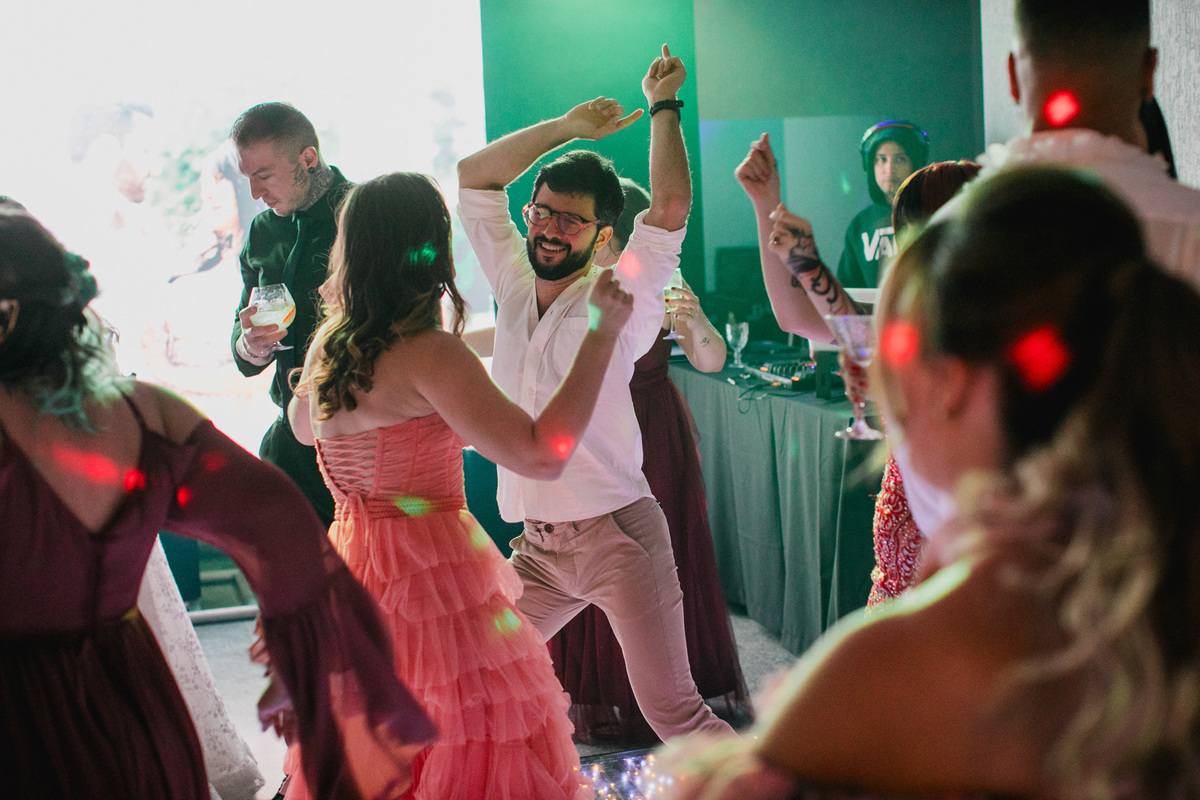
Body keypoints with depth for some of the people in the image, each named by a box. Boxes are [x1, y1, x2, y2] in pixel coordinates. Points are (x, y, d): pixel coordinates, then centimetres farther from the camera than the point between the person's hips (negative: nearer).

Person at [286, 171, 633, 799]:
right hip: (435, 574, -8)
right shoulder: (430, 355, -20)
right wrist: (603, 331, -20)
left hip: (351, 566, 8)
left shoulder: (328, 343, 4)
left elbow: (303, 425, 26)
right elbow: (541, 454, -26)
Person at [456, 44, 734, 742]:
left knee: (672, 711, -7)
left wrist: (664, 107, -5)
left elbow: (671, 207, -17)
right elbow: (474, 178, 14)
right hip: (539, 548, 6)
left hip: (618, 534, -5)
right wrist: (566, 128, 10)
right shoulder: (514, 285, 10)